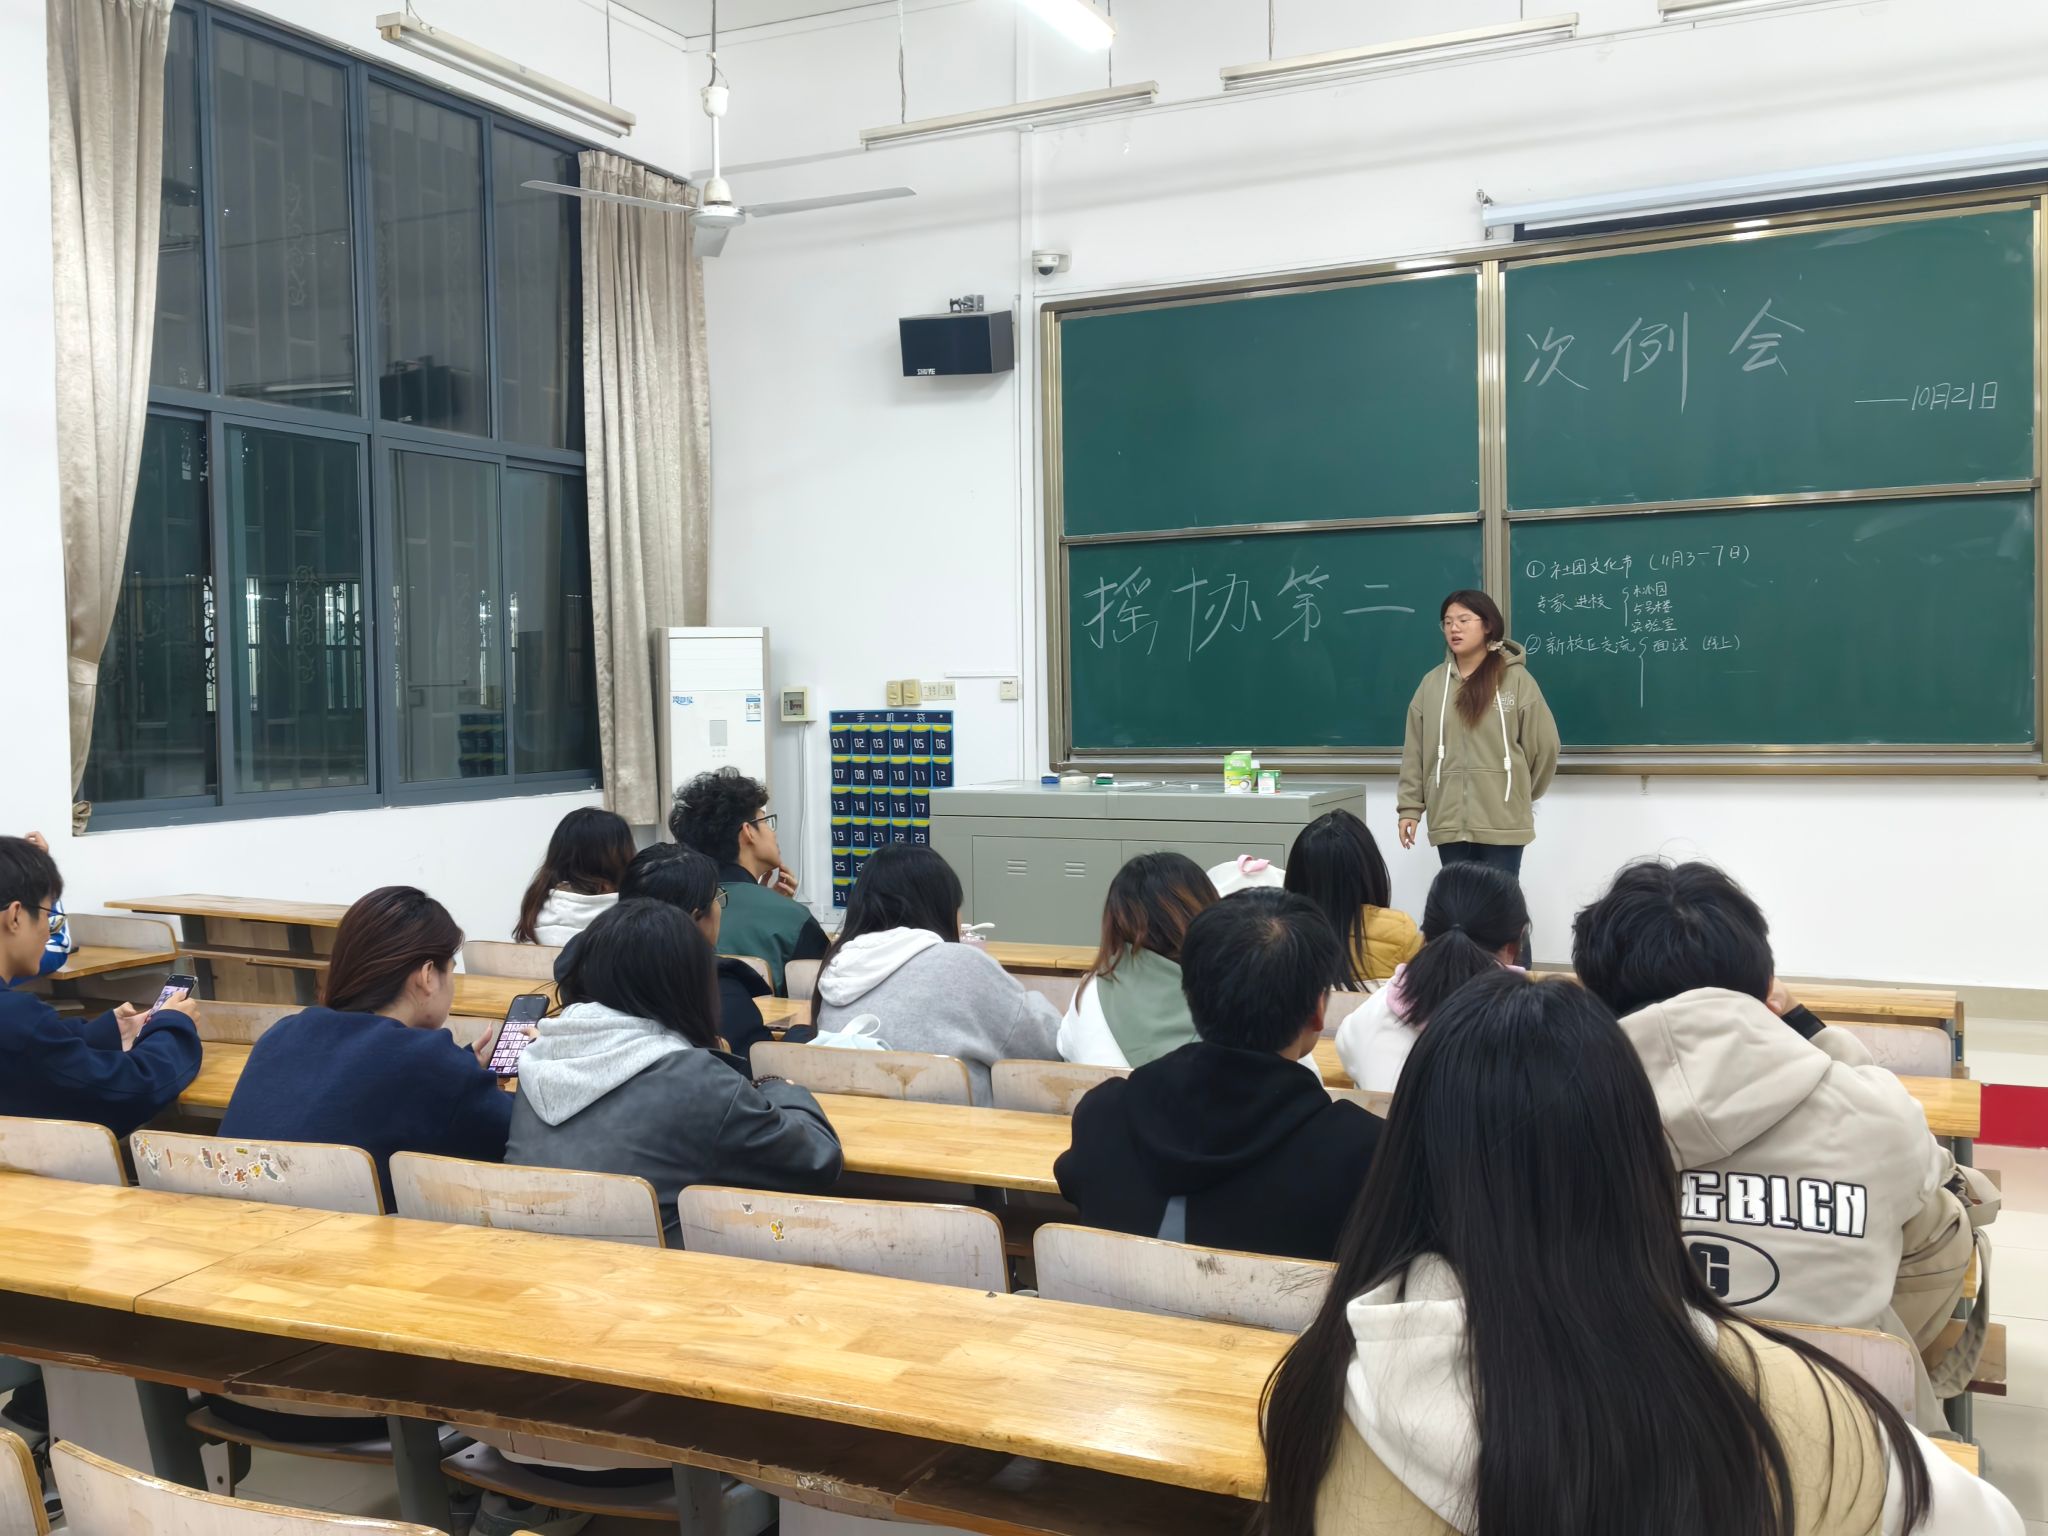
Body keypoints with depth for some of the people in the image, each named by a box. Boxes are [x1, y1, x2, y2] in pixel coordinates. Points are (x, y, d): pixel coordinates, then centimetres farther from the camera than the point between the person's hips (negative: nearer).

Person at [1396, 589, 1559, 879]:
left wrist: (1522, 793, 11)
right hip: (1449, 820, 3)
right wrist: (1410, 807, 2)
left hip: (1502, 821, -3)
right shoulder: (1432, 683, 7)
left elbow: (1544, 744, 1)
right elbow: (1414, 752, 7)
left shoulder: (1516, 678, -3)